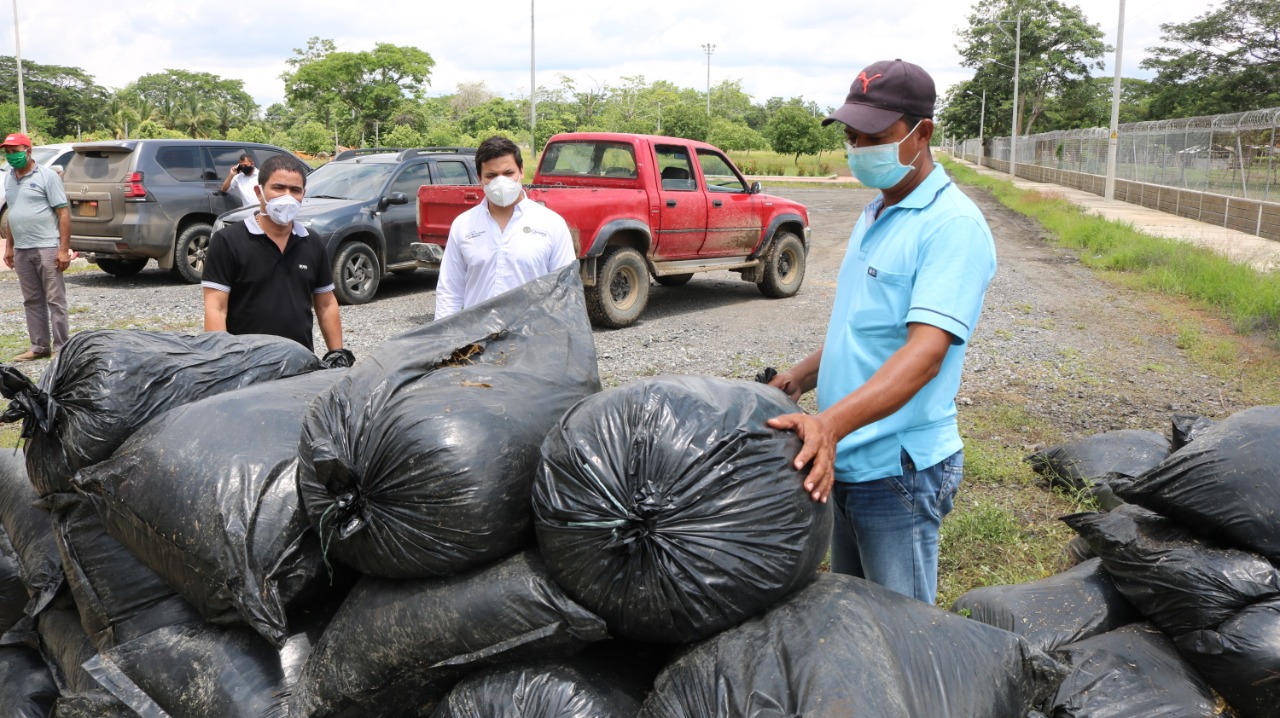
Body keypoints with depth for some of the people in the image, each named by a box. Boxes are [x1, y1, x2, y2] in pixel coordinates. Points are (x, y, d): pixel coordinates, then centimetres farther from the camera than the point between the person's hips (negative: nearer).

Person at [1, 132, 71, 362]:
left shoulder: (47, 176, -6)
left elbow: (63, 213, -9)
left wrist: (64, 249, -15)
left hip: (47, 247, -7)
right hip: (22, 250, 7)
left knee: (55, 300, -3)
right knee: (32, 301, 10)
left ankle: (61, 347, 1)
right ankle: (39, 346, 17)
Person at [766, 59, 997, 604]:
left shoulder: (954, 226, -17)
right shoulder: (874, 216, 12)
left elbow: (925, 352, -28)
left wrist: (830, 424, -40)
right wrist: (801, 378, 6)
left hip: (898, 467, -9)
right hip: (842, 458, 9)